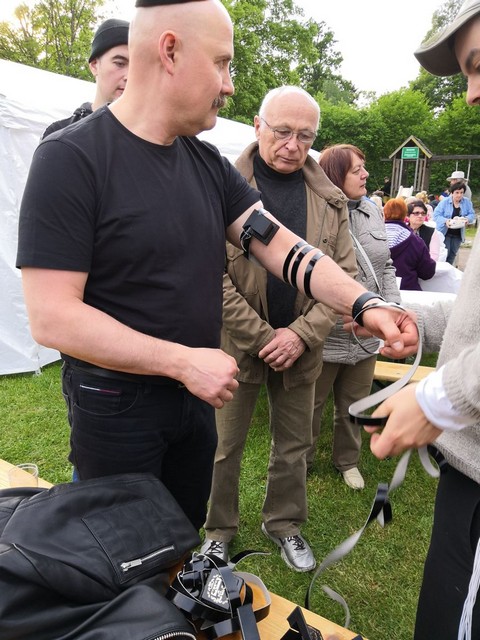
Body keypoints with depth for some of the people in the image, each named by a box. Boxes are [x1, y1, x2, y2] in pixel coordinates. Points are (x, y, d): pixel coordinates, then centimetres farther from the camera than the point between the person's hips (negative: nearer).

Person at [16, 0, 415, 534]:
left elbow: (281, 246, -3)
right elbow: (52, 318, -23)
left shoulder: (209, 164, 2)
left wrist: (364, 304, -17)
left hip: (195, 394, 6)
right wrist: (184, 360, -24)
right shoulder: (72, 158, -18)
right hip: (114, 405, -5)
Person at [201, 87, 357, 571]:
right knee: (224, 446, 13)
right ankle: (219, 528, 37)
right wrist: (261, 337, -15)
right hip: (236, 345, -3)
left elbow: (344, 274, 0)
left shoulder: (330, 200, 2)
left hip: (300, 348, 3)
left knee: (293, 445, 18)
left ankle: (284, 523, 42)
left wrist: (302, 334, -11)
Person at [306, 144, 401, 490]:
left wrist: (392, 306, 3)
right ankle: (302, 461, 36)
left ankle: (348, 460, 43)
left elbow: (386, 265, 13)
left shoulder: (372, 210, 6)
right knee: (312, 403, 13)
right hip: (325, 332, -6)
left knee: (354, 403, 21)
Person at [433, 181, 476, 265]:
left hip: (458, 234, 4)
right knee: (444, 254, -6)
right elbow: (436, 215, -13)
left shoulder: (467, 202, -1)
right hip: (445, 232, -4)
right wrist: (445, 221, -30)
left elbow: (472, 214, 2)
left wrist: (467, 219, -22)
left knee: (452, 255, 12)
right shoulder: (444, 202, -10)